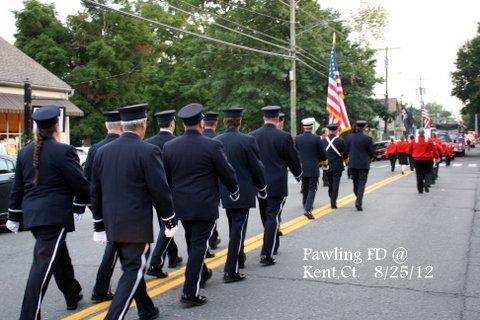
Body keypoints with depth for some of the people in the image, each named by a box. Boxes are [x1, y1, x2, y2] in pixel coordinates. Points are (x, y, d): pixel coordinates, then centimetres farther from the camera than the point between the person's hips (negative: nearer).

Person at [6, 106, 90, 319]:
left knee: (59, 256, 23)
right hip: (55, 215, -8)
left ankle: (73, 295, 40)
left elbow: (17, 188, 13)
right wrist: (79, 207, 4)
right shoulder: (63, 151, -13)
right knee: (43, 264, -7)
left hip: (32, 214, 8)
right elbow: (81, 185, -12)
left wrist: (14, 217, 20)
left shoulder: (25, 152, 8)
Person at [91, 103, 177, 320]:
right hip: (137, 224, -7)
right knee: (134, 271, 1)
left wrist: (99, 225, 17)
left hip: (112, 223, 7)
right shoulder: (149, 151, -14)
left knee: (132, 267, 20)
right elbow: (160, 191, -13)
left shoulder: (103, 151, 5)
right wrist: (170, 221, 0)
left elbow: (95, 191, 9)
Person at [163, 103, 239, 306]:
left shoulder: (169, 147, -1)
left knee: (193, 242, 22)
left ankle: (202, 274, 42)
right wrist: (234, 191, 13)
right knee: (199, 245, -1)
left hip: (181, 205, 5)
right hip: (205, 205, -5)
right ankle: (190, 291, -3)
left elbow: (165, 178, 7)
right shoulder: (212, 146, -14)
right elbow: (227, 173, -6)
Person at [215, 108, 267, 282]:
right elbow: (257, 168, -11)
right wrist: (262, 188, 5)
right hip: (243, 193, -5)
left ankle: (239, 258, 40)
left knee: (234, 228, 23)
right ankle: (231, 271, -2)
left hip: (224, 193, 6)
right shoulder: (247, 141, -16)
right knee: (238, 230, -1)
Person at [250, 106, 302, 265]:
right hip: (277, 185, -5)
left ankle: (273, 246, 35)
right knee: (273, 218, -1)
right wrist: (298, 174, 17)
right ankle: (267, 254, -7)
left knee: (266, 217, 18)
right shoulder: (284, 137, -12)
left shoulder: (252, 136, -1)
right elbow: (293, 159, -3)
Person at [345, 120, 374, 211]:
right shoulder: (367, 138, -12)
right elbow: (371, 152, -5)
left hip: (352, 164, 4)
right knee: (361, 183, 0)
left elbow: (346, 151, 2)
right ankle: (359, 202, -10)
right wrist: (369, 158, 15)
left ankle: (358, 199, 25)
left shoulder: (349, 137, -1)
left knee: (355, 182, 17)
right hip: (364, 164, -3)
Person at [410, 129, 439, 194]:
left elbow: (411, 150, 8)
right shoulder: (429, 141, -5)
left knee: (419, 175, 9)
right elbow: (434, 149, 0)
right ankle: (426, 185, -13)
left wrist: (413, 157, 25)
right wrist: (436, 157, 12)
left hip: (417, 160, 1)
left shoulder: (414, 141, -2)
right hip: (427, 159, -1)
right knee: (427, 173, 11)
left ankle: (420, 189, 11)